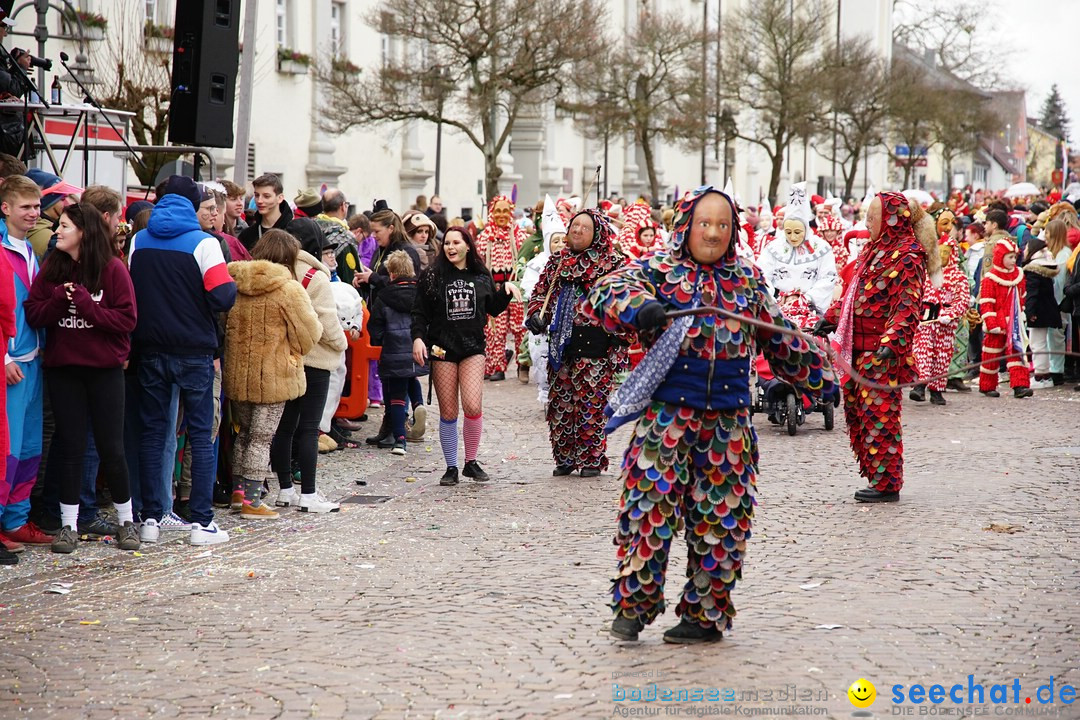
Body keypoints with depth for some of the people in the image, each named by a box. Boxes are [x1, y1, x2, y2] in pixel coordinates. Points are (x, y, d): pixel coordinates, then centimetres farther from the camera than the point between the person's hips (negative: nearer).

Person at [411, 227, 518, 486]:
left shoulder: (481, 276, 10)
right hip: (442, 348, -1)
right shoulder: (432, 276, 2)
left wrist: (505, 291, 2)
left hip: (473, 347, 1)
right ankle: (451, 467, 13)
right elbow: (419, 312, 1)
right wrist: (418, 338, -14)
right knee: (448, 412, 0)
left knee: (473, 407, -14)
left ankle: (471, 462, 5)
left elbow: (493, 309, 20)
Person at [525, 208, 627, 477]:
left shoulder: (612, 264, -2)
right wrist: (535, 315, 1)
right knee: (560, 403, 7)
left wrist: (619, 338, -11)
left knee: (591, 403, -4)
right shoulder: (557, 262, 14)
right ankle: (565, 458, 17)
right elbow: (540, 291, 20)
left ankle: (592, 459, 6)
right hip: (560, 343, 5)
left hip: (594, 346, -5)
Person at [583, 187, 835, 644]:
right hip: (666, 413, -3)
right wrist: (639, 307, -33)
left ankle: (706, 614, 17)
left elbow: (779, 340, 25)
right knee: (650, 506, -9)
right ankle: (633, 605, 5)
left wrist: (817, 377, 30)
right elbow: (604, 294, -13)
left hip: (728, 419, 3)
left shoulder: (748, 280, 14)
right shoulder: (657, 269, 2)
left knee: (720, 517, 5)